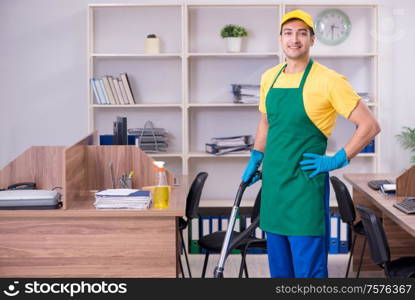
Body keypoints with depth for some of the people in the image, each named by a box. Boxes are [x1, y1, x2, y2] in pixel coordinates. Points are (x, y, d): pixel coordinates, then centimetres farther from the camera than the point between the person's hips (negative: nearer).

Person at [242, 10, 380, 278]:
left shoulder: (328, 80, -11)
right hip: (272, 182, 7)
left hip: (305, 184, -6)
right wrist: (255, 160, 16)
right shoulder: (269, 78, 9)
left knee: (309, 268, -2)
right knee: (279, 264, 16)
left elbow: (370, 125, -10)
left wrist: (338, 160, -12)